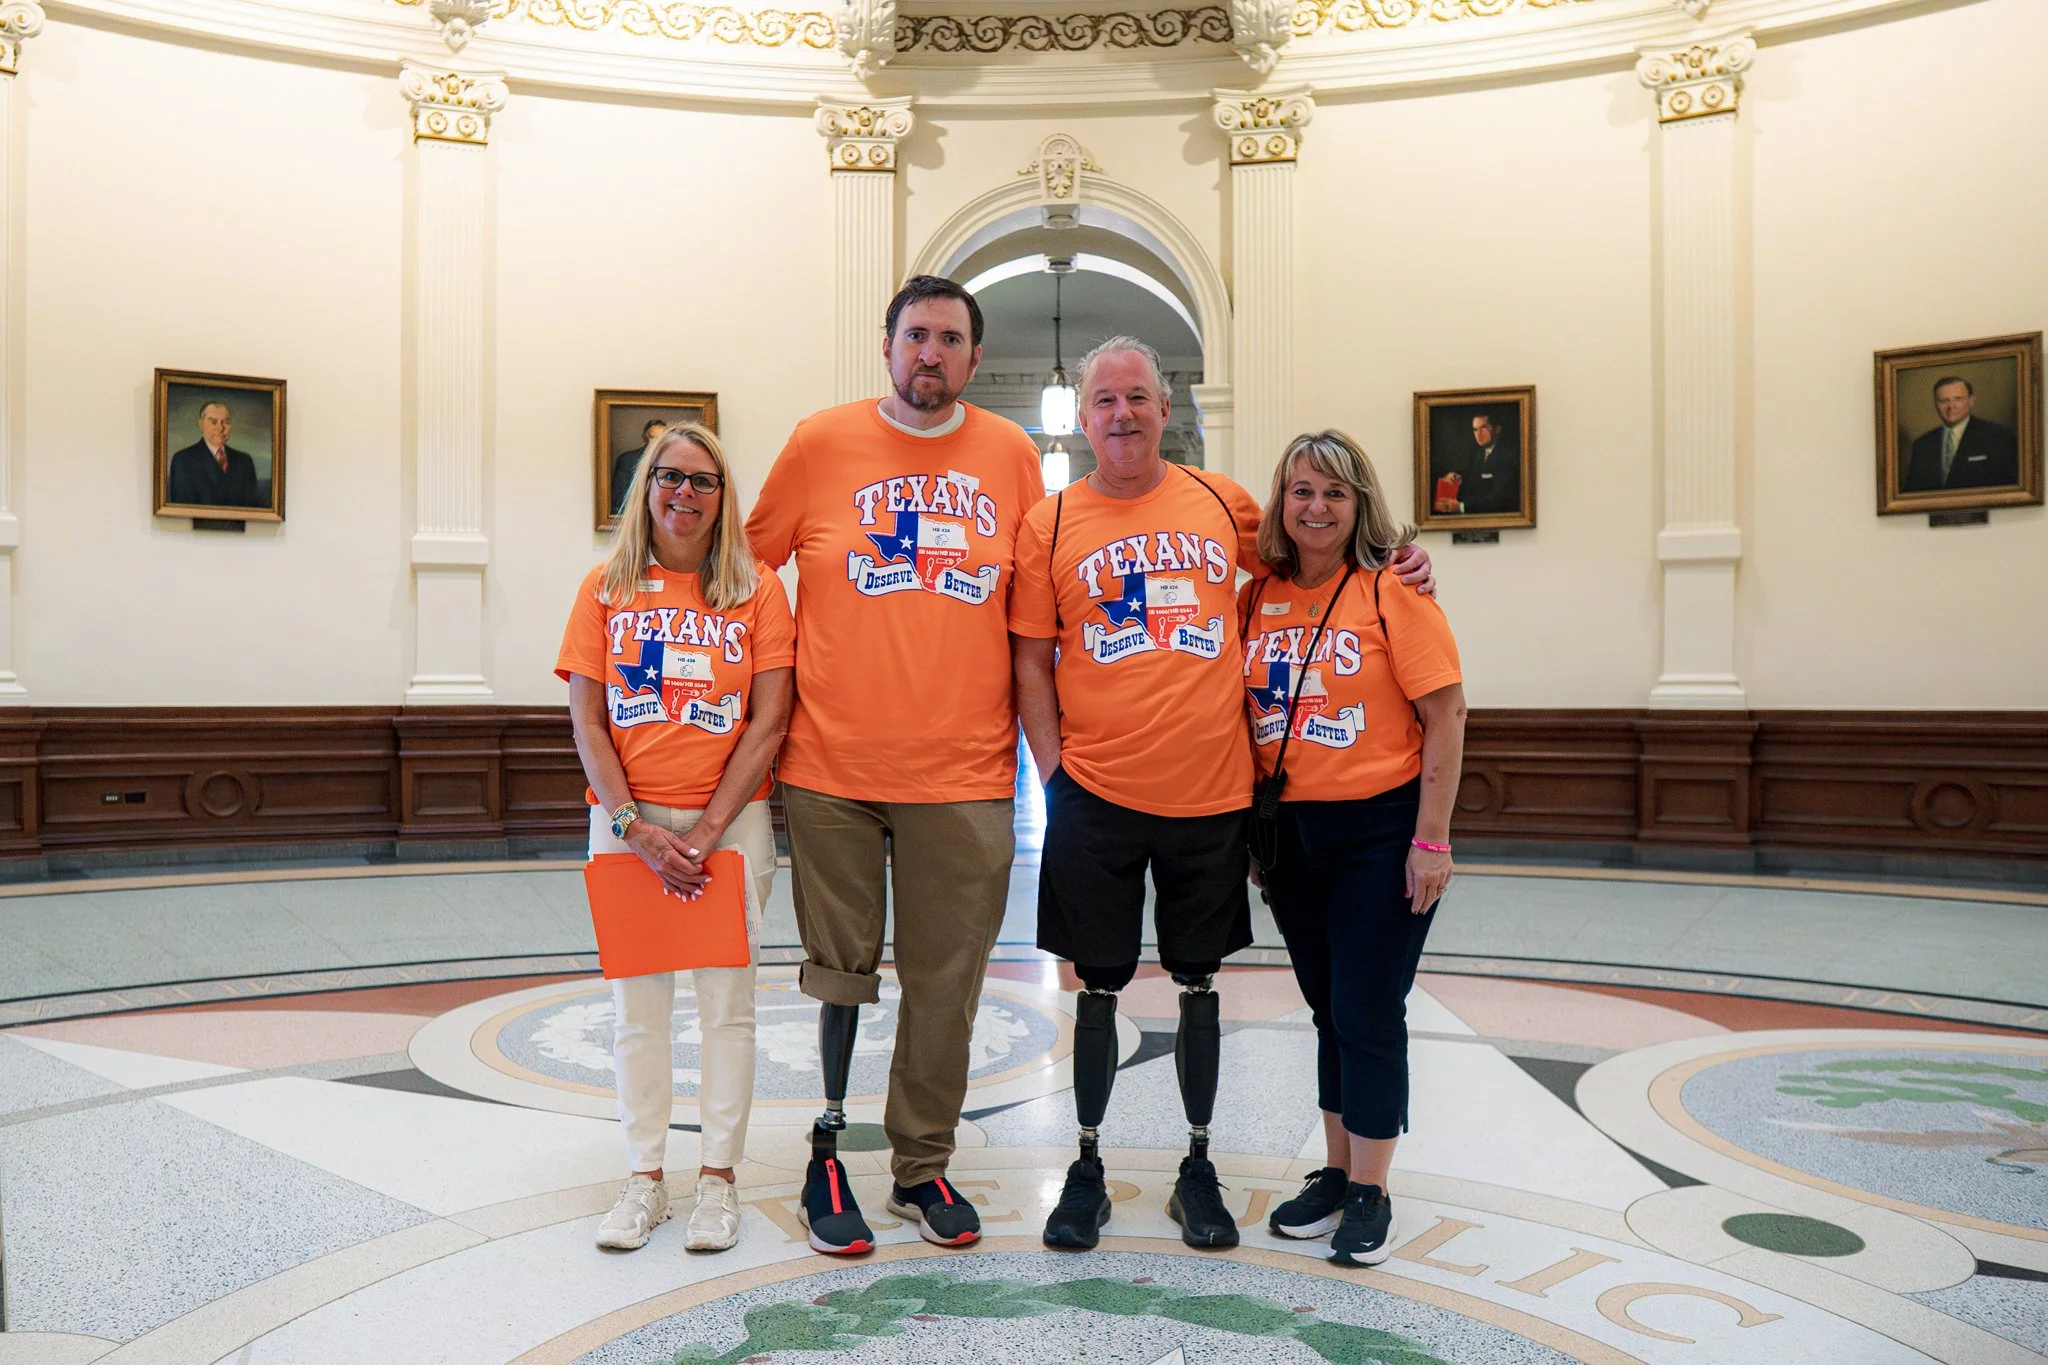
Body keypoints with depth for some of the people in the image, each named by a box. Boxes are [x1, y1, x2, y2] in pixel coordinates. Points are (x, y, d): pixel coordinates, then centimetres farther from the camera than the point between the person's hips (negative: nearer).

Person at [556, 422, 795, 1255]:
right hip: (626, 823, 2)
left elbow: (768, 722, -5)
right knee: (637, 1005, 7)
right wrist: (638, 828, -10)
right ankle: (645, 1179, 20)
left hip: (731, 820, -1)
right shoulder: (607, 588, 5)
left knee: (726, 1003, 3)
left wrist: (706, 829, -11)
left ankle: (718, 1178, 16)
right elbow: (587, 723, 0)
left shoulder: (757, 589, 1)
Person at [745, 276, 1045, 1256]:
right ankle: (827, 1154, 25)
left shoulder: (1010, 455, 6)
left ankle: (923, 1167, 24)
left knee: (945, 983, 8)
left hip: (965, 774, 1)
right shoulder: (821, 443, 2)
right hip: (831, 767, -1)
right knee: (839, 971, 8)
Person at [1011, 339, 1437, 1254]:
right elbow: (1031, 662, 2)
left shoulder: (1219, 500, 6)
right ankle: (1088, 1163, 26)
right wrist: (1052, 770, -5)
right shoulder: (1050, 524, 1)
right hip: (1096, 796, -1)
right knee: (1098, 987, 8)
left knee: (1199, 983, 12)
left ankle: (1198, 1165, 28)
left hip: (1211, 795, 1)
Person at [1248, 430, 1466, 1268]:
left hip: (1380, 829, -5)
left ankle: (1370, 1193, 16)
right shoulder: (1257, 599, 4)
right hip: (1292, 830, 5)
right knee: (1328, 1010, 15)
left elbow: (1445, 715, -11)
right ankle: (1336, 1173, 29)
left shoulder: (1392, 592, -9)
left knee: (1367, 1014, 0)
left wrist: (1431, 839, -14)